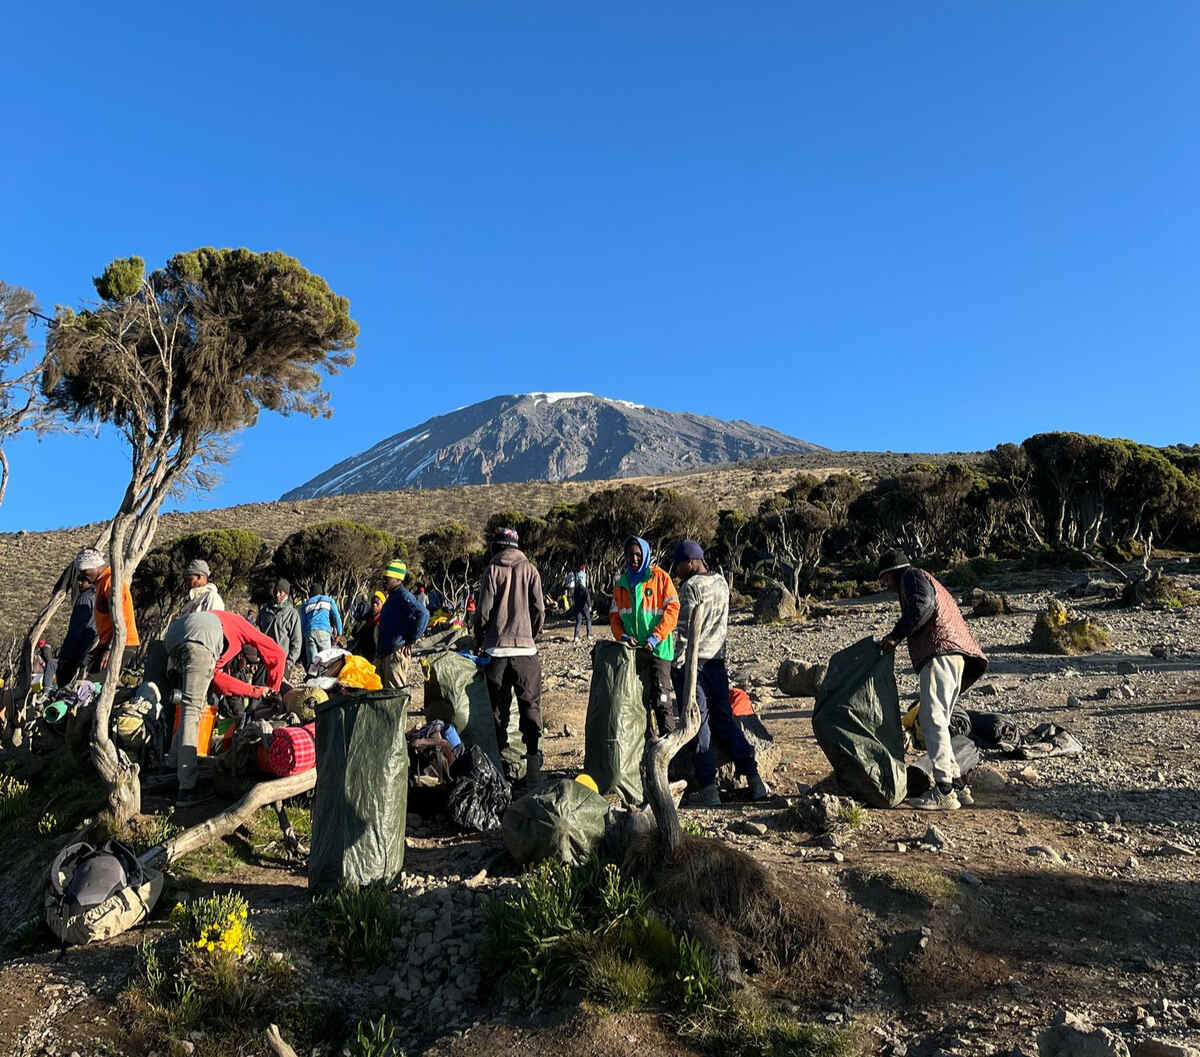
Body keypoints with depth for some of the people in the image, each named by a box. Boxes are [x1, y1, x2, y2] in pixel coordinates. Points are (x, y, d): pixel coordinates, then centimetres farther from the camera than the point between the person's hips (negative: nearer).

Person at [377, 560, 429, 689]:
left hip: (396, 653, -10)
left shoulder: (404, 596, -14)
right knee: (382, 688, 17)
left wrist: (411, 639, -22)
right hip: (383, 653, 10)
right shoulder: (392, 596, 17)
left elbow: (423, 614, -30)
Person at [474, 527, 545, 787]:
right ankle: (533, 763, -2)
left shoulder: (492, 570, -1)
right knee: (530, 707, 4)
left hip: (497, 650, 0)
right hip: (525, 649, 1)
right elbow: (539, 610, 2)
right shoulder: (530, 570, 4)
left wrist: (479, 641, 12)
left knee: (498, 708, 10)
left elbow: (483, 610, -3)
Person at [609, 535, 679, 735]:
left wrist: (655, 638, -14)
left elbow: (672, 609, -7)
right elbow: (614, 615, 13)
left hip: (658, 649, -4)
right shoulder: (622, 583, 13)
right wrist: (622, 635, -7)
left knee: (661, 698, -6)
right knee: (640, 699, 8)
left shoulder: (659, 577, -1)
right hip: (633, 650, 4)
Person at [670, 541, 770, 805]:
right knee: (725, 720, 13)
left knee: (697, 724, -1)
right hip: (717, 661, 7)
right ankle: (754, 781, 12)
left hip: (692, 663, -7)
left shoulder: (692, 586, -12)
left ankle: (709, 789, 0)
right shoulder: (722, 583, 12)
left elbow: (687, 629, -14)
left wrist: (677, 664, -9)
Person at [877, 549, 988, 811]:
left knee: (933, 719, -15)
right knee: (930, 720, 10)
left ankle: (944, 791, -19)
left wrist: (896, 635, -11)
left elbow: (922, 605, -15)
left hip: (940, 653, -10)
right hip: (955, 656, 10)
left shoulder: (912, 576, 8)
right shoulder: (934, 586, 36)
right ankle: (958, 785, 9)